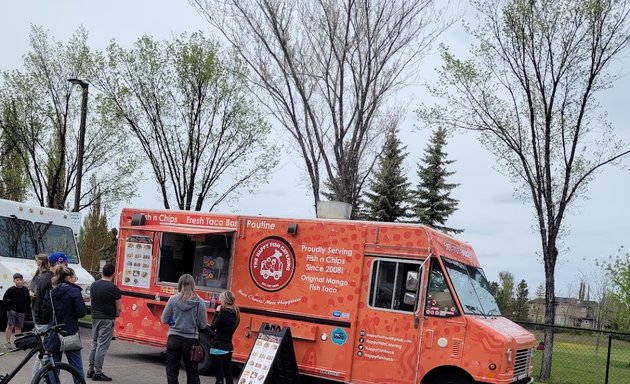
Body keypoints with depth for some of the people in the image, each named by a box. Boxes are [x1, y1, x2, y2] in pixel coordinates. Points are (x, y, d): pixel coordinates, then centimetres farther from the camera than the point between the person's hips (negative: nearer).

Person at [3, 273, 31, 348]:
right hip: (12, 311, -4)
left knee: (18, 327, 7)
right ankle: (8, 342, -2)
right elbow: (4, 299, -6)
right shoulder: (11, 290, -7)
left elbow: (28, 301, 14)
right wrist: (9, 308, -10)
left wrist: (26, 310, 10)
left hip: (21, 312, 4)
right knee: (10, 326, -6)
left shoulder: (25, 290, 6)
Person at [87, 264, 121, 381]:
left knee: (94, 344, 17)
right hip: (107, 319, -7)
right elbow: (118, 308, -7)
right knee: (102, 346, -3)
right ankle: (98, 373, 0)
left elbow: (91, 300, 14)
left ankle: (90, 370, 20)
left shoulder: (94, 285, 7)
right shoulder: (113, 288, -13)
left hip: (95, 318, 7)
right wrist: (116, 314, 12)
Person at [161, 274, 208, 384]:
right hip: (191, 340, 0)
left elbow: (164, 320, -1)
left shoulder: (173, 299, -5)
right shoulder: (200, 302, -7)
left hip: (174, 339, 0)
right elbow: (203, 325, -4)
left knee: (171, 371, 10)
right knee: (192, 372, 13)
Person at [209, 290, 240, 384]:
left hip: (218, 347, -8)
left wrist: (217, 312, -3)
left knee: (219, 376, -4)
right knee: (228, 374, 13)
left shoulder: (224, 312, -16)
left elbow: (213, 327, -10)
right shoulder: (235, 313, 8)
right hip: (228, 346, 8)